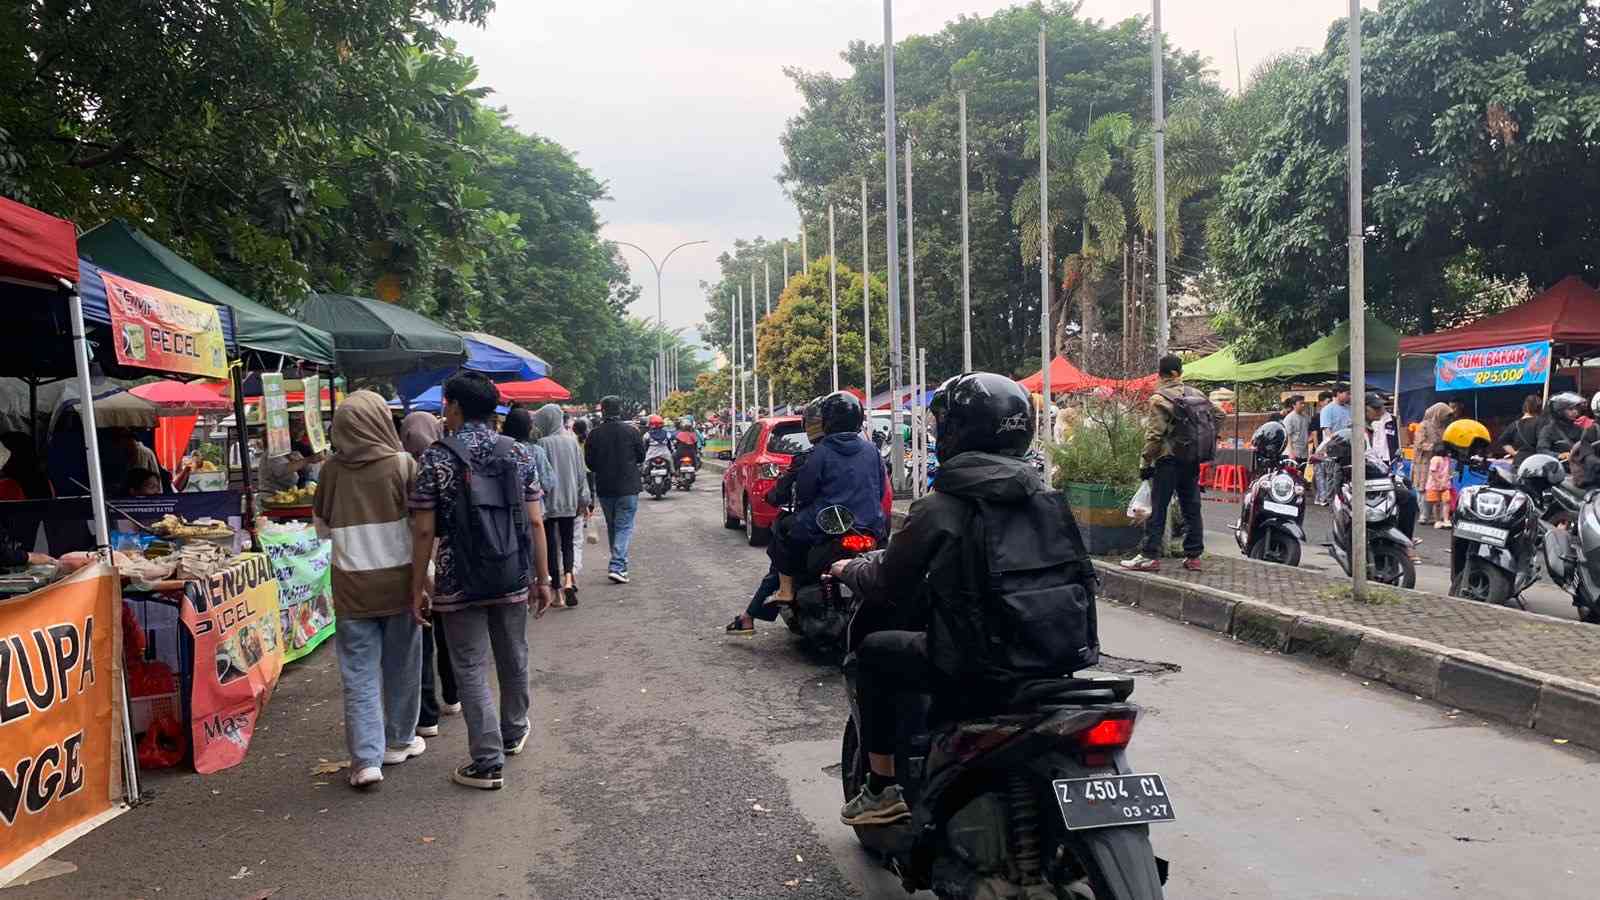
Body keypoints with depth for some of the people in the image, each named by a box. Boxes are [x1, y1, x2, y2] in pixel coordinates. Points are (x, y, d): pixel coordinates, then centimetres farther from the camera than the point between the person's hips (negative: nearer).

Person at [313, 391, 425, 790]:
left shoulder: (332, 470, -4)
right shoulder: (403, 464, -10)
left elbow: (322, 528, 9)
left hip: (352, 585, 1)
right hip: (399, 581, -1)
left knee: (359, 674, 6)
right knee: (401, 667, 14)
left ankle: (366, 758, 2)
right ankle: (398, 742, 28)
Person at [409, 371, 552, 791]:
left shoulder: (435, 459, -8)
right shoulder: (519, 453, 0)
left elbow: (424, 531, -9)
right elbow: (535, 523, -1)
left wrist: (418, 587, -1)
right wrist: (542, 578, 6)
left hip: (459, 583, -3)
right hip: (513, 579, 4)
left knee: (471, 670, 5)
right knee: (513, 659, 20)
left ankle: (489, 762, 8)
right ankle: (514, 732, 39)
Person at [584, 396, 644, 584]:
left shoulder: (594, 434, -5)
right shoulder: (630, 431, -9)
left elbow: (589, 463, 2)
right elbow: (641, 457, 2)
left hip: (604, 489, 2)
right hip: (628, 487, -2)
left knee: (612, 527, 17)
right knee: (624, 527, -1)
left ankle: (618, 564, 25)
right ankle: (617, 566, -14)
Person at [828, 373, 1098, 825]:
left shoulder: (939, 507, -10)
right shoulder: (1046, 497, 7)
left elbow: (888, 585, 0)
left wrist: (848, 569, 23)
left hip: (981, 669, -6)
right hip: (1060, 659, 6)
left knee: (875, 652, 17)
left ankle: (882, 790, 21)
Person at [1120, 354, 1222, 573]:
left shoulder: (1159, 399, -11)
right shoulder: (1196, 394, 8)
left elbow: (1154, 434, -16)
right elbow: (1218, 414, 17)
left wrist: (1145, 463, -10)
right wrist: (1206, 440, 22)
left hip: (1169, 459, -6)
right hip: (1193, 460, 6)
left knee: (1157, 509, -3)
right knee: (1192, 508, 10)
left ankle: (1150, 556, -3)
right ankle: (1193, 556, 13)